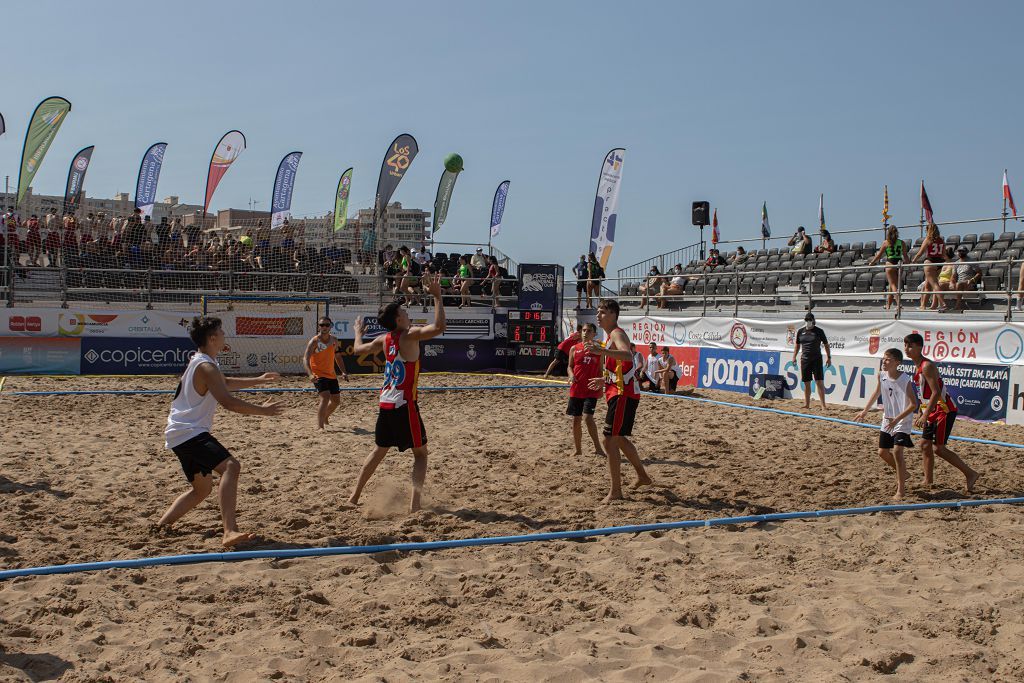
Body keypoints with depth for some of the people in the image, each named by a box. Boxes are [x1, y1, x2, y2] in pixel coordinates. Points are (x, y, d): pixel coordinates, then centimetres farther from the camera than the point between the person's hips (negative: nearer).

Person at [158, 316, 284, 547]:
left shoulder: (200, 362, 17)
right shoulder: (206, 367, -16)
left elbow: (226, 383, 35)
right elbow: (228, 401, -26)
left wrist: (258, 380, 35)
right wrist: (262, 410, -17)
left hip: (181, 434, 11)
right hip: (190, 433, -11)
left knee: (202, 488, 23)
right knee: (230, 466, -29)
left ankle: (159, 527, 29)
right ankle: (230, 532, -42)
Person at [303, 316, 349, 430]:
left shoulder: (334, 340, 5)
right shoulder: (314, 341, -14)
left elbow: (337, 357, 17)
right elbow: (305, 359, -22)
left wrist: (343, 372, 6)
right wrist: (310, 374, -37)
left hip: (331, 375, 7)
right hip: (318, 375, -7)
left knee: (336, 401, 14)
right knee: (325, 397, -24)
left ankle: (325, 418, 42)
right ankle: (319, 426, -20)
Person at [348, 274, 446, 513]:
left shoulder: (384, 339, 7)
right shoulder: (409, 335, -13)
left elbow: (358, 349, 24)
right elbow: (438, 327, -27)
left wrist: (358, 332, 43)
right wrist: (437, 297, -23)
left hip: (385, 403, 7)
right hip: (404, 405, -7)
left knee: (379, 450, 21)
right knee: (419, 452, 4)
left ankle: (355, 496, 25)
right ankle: (415, 500, -11)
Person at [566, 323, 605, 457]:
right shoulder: (574, 349, 5)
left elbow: (600, 370, 6)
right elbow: (570, 366, 12)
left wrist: (601, 386, -3)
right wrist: (571, 376, -9)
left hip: (591, 390, -3)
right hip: (576, 389, 3)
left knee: (588, 417, -18)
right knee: (576, 420, 7)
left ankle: (598, 448, -8)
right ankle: (578, 450, 19)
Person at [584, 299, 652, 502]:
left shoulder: (617, 334, -14)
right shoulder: (611, 336, 17)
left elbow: (628, 356, -38)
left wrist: (603, 351, -51)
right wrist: (604, 380, 32)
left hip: (623, 394, -11)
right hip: (619, 392, 11)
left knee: (609, 440, -11)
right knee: (619, 438, 22)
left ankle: (616, 492, -7)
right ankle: (642, 476, 38)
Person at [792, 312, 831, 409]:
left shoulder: (819, 331, -1)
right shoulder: (801, 332, 8)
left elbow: (826, 345, 3)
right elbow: (797, 345, 19)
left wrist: (829, 357, -1)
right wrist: (794, 356, 12)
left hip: (817, 359, -4)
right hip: (805, 359, 4)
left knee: (820, 382, -9)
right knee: (806, 383, 8)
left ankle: (823, 404, -9)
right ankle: (807, 404, 17)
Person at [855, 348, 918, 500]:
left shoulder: (905, 380, -22)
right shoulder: (882, 376, -4)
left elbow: (913, 405, -21)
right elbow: (876, 394, 16)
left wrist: (897, 419, -28)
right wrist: (865, 411, 17)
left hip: (903, 421, -7)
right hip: (887, 420, 7)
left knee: (897, 451, -20)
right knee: (883, 452, 12)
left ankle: (901, 490, -11)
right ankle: (902, 473, 40)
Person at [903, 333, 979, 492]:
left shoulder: (927, 366, -18)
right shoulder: (919, 366, 13)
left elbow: (936, 392, -25)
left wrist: (925, 416, -26)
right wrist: (920, 415, 22)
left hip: (945, 410, -10)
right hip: (933, 411, 10)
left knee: (938, 448, -10)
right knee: (925, 444, 9)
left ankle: (970, 474, -2)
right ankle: (928, 482, 16)